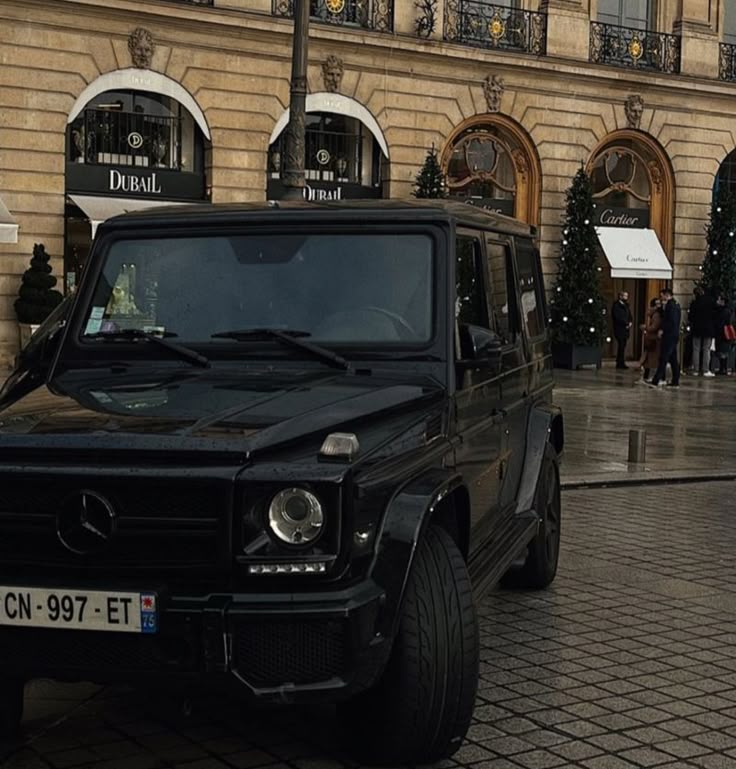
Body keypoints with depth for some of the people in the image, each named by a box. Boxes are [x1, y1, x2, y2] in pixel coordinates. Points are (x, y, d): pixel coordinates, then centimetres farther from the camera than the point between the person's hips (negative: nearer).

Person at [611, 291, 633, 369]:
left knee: (622, 346, 5)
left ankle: (621, 363, 7)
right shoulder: (616, 306, -6)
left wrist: (630, 322, 1)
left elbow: (629, 316, 22)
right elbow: (618, 317, -14)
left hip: (626, 329, 7)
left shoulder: (626, 306, 19)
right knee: (621, 345, -10)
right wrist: (626, 323, -11)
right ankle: (620, 363, -7)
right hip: (619, 329, -7)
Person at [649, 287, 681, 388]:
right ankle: (675, 381, 14)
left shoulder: (670, 305, -14)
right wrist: (663, 307, 10)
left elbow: (672, 321, -21)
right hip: (674, 335, 10)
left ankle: (656, 380, -13)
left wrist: (662, 330, -16)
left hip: (669, 335, -10)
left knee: (663, 359, -11)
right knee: (673, 359, 12)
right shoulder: (675, 305, 17)